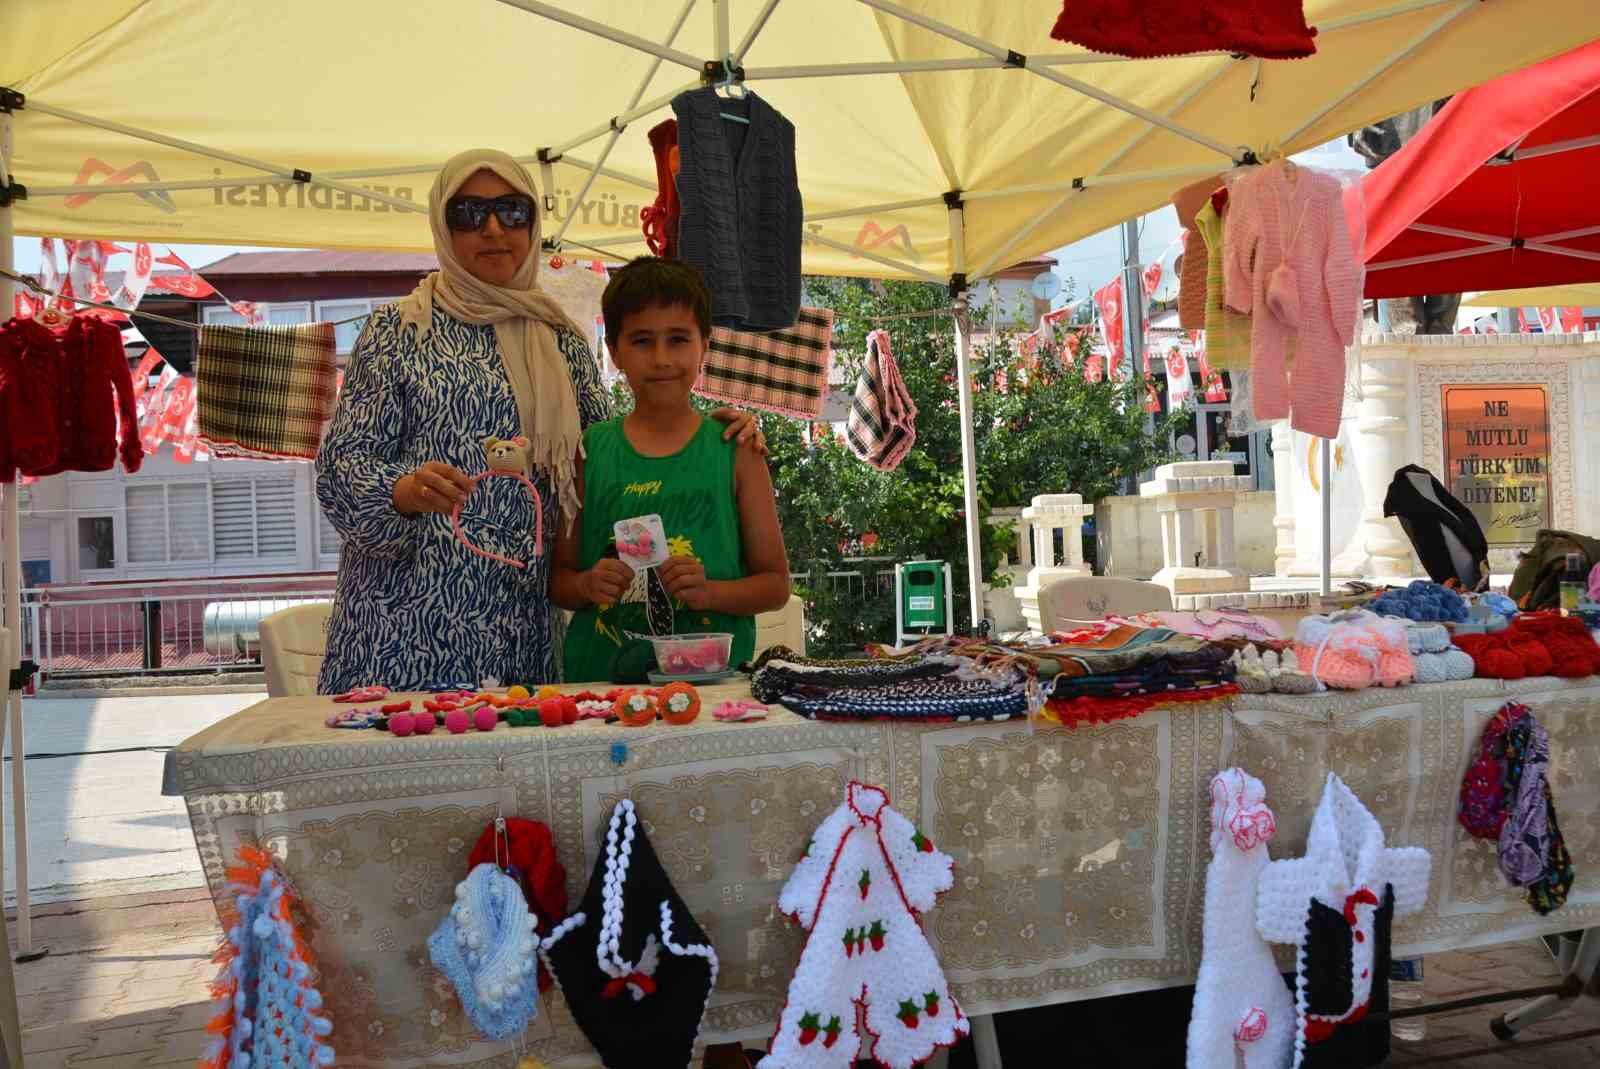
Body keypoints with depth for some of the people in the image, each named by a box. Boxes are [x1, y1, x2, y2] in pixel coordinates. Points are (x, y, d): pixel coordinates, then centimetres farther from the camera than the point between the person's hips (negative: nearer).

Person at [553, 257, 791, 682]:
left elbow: (776, 583, 6)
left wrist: (709, 592, -10)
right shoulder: (590, 451, 7)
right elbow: (558, 577, 12)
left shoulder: (736, 452, 4)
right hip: (602, 676, 2)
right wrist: (587, 586, -8)